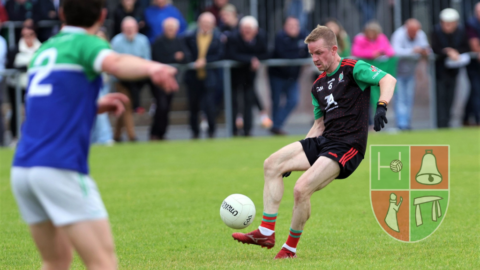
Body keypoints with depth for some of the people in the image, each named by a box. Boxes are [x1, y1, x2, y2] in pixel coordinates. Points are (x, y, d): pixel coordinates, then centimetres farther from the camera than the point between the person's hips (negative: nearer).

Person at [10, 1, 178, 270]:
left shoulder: (44, 51, 21)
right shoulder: (86, 44, -2)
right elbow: (115, 63, -26)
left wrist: (96, 106, 22)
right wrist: (151, 67, -46)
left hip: (22, 168, 8)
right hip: (60, 167, -8)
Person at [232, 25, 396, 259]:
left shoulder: (353, 69, -4)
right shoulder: (318, 86, 18)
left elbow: (388, 79, -14)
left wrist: (381, 107, -33)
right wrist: (296, 159, 21)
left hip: (347, 147, -9)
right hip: (323, 141, 9)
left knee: (302, 189, -22)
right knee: (272, 164, -2)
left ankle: (290, 248, -3)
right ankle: (266, 233, -4)